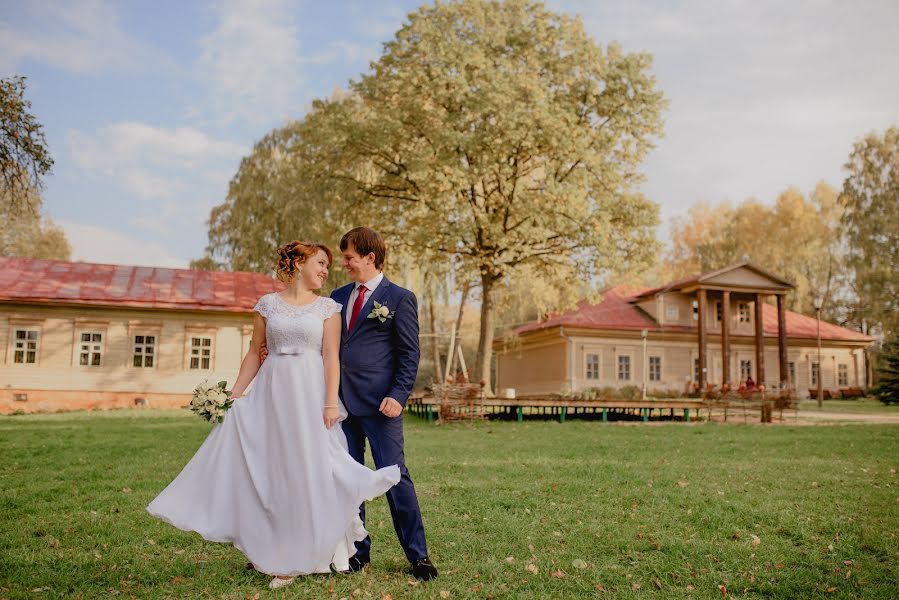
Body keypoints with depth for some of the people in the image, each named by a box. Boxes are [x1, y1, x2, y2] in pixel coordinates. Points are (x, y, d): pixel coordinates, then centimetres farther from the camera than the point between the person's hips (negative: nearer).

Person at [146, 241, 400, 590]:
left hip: (310, 393, -1)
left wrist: (331, 402, -10)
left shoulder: (328, 308, 4)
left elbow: (331, 358, -2)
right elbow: (255, 353, 10)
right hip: (271, 391, 2)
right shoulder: (268, 303, 8)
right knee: (266, 469, 4)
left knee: (307, 469, 0)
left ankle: (297, 557, 14)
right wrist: (235, 393, 4)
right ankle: (269, 550, 21)